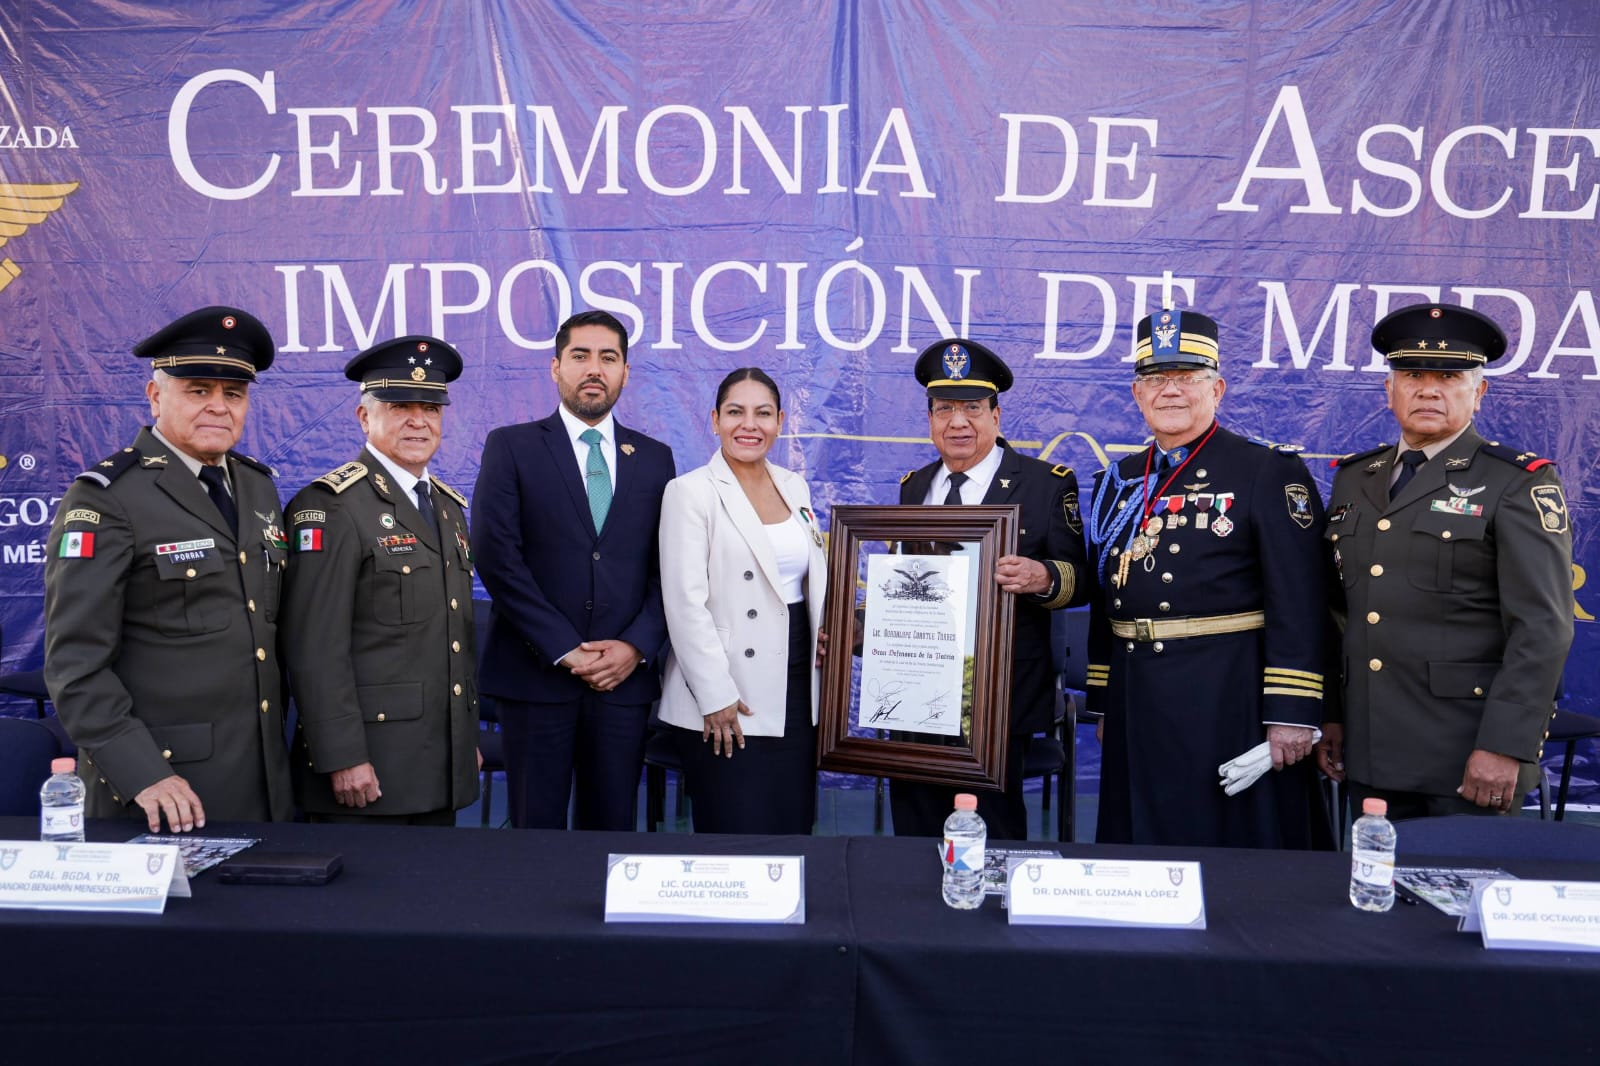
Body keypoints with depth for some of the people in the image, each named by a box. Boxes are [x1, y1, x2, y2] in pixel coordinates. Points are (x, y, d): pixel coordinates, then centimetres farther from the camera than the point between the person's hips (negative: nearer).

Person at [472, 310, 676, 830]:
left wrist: (637, 646, -7)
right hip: (536, 672, -2)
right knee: (537, 828, 5)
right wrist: (565, 650, -11)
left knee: (612, 828, 8)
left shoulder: (654, 458, 11)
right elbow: (497, 557, -7)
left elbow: (669, 566, 7)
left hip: (625, 675, 2)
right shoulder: (511, 447, 2)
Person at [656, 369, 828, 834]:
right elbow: (685, 602, -12)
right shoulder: (690, 491, -7)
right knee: (736, 834, -1)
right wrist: (716, 696, -15)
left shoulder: (795, 487, 11)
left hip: (797, 690, 6)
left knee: (794, 828, 10)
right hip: (727, 703, -6)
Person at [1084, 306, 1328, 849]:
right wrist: (1101, 702, 13)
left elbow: (1300, 604, -11)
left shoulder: (1270, 472, -5)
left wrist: (1292, 715, -15)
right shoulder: (1118, 482, 11)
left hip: (1230, 702, -5)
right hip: (1137, 702, 6)